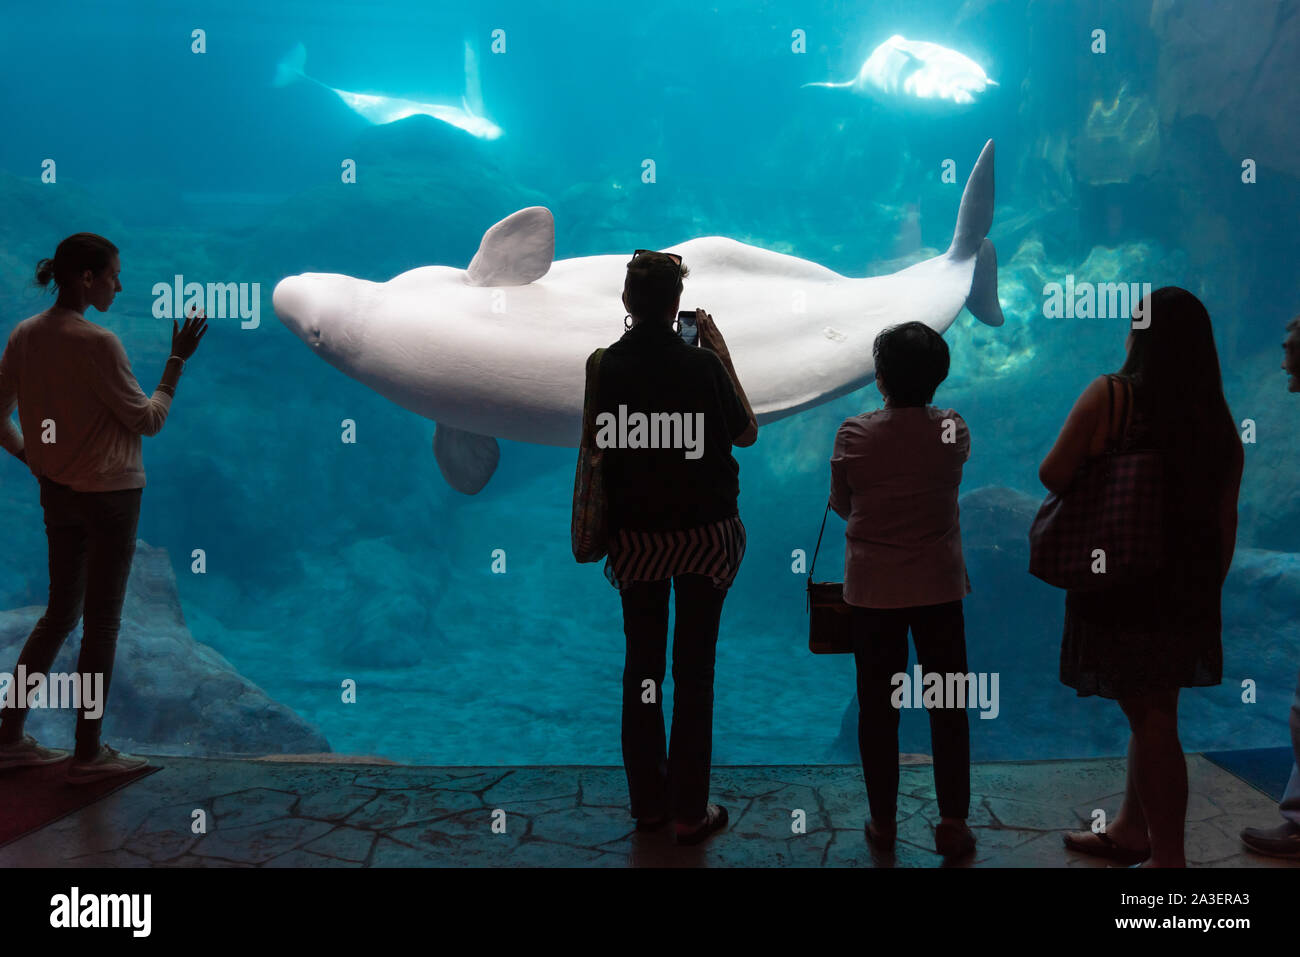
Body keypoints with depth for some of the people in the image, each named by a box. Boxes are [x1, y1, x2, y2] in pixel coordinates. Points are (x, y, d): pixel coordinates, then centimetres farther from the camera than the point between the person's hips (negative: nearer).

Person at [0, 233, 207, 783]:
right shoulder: (96, 344, -19)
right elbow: (148, 422, -12)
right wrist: (178, 360, -6)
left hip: (56, 493, 7)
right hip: (110, 495, -7)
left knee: (60, 613, 19)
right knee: (102, 622, 3)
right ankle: (89, 755, 12)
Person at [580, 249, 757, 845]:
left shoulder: (604, 366, -7)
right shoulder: (702, 365, -13)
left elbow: (598, 445, 5)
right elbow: (746, 433, 0)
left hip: (635, 536, 2)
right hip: (705, 533, -2)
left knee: (641, 666, 13)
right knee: (694, 670, 6)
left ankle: (648, 803, 21)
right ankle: (690, 812, 12)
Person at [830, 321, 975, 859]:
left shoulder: (854, 435, -11)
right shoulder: (953, 431, -6)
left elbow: (840, 505, 1)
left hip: (873, 589, 0)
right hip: (939, 586, 1)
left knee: (877, 709, 11)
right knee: (949, 708, 10)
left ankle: (883, 824, 20)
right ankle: (953, 825, 14)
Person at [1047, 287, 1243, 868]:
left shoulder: (1110, 396, -13)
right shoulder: (1219, 421, 3)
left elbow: (1053, 476, -13)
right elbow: (1226, 522, 6)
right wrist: (1208, 588, 16)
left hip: (1120, 583, -5)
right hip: (1188, 590, 6)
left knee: (1150, 717, 2)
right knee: (1154, 713, 18)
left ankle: (1167, 858, 10)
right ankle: (1130, 830, 33)